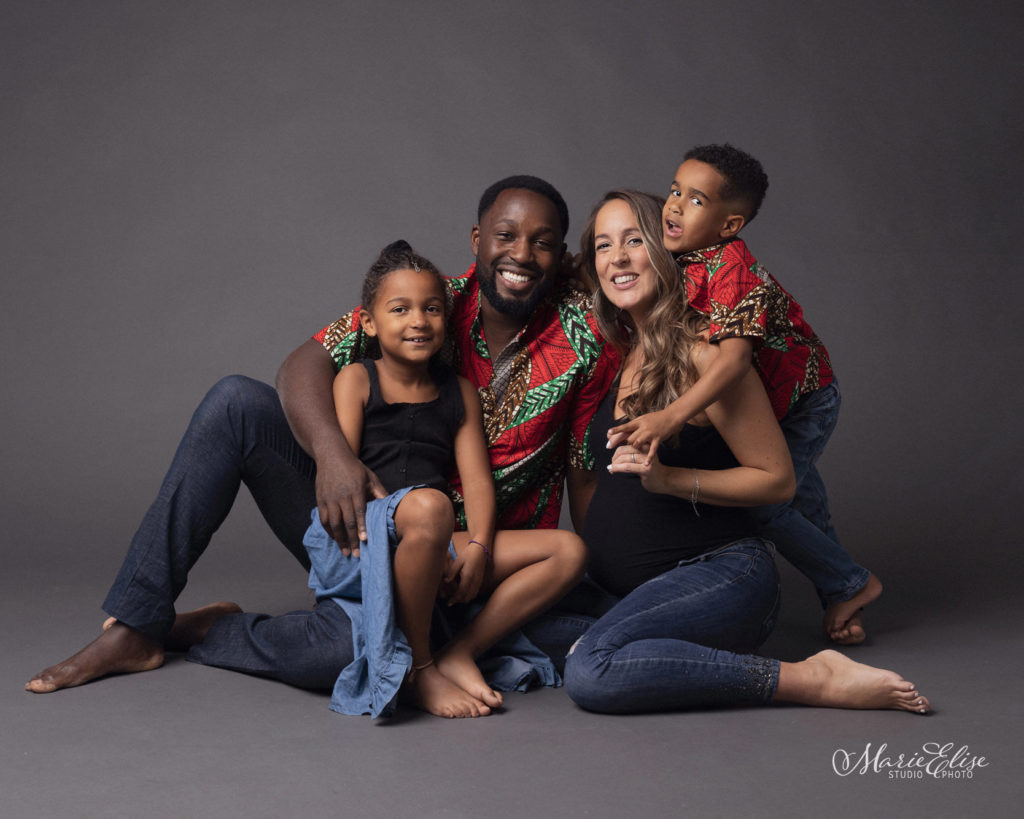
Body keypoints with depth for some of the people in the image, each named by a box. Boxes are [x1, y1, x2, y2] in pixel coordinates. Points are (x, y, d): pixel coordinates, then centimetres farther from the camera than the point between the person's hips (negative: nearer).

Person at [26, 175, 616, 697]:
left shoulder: (583, 335, -8)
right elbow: (306, 365, -13)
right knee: (236, 403, -16)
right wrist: (332, 453, -33)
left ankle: (206, 632, -6)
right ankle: (136, 627, -11)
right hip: (354, 518, 3)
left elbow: (587, 472, -4)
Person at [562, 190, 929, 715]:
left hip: (719, 572, -7)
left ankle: (812, 681, -19)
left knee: (589, 673, -30)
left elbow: (777, 479, -7)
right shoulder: (619, 353, 12)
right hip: (628, 587, 8)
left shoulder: (704, 352, -10)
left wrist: (669, 479, -18)